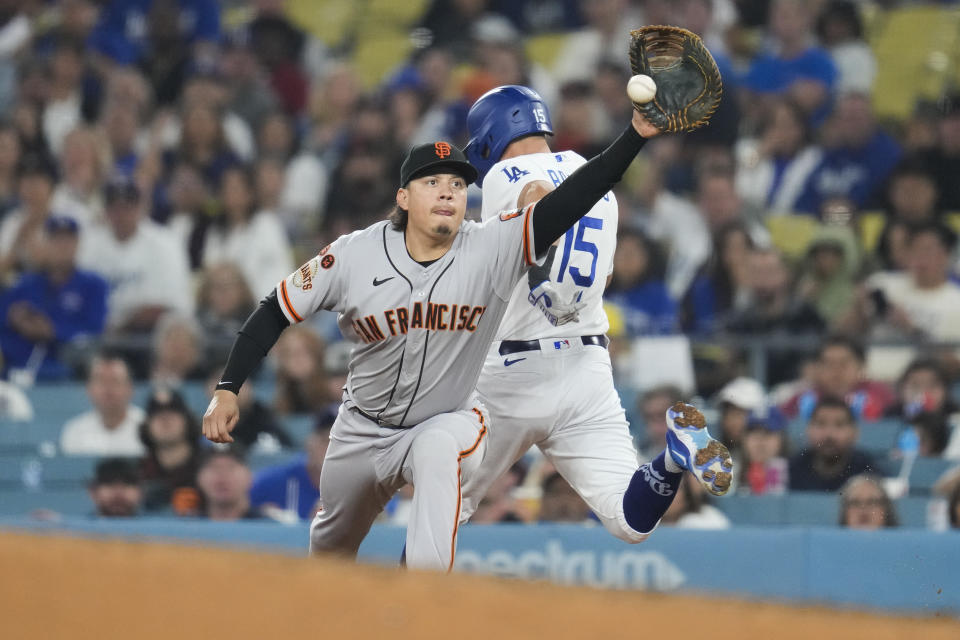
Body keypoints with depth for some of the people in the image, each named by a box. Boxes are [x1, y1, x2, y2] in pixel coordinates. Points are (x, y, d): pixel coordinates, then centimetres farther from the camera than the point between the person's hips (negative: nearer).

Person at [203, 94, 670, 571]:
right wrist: (228, 389, -13)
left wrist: (636, 135, -45)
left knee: (439, 451, -38)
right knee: (333, 544, 19)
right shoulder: (355, 255, -17)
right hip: (364, 431, 3)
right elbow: (277, 312, -7)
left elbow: (568, 203, -32)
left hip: (448, 421, -2)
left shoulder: (491, 250, -20)